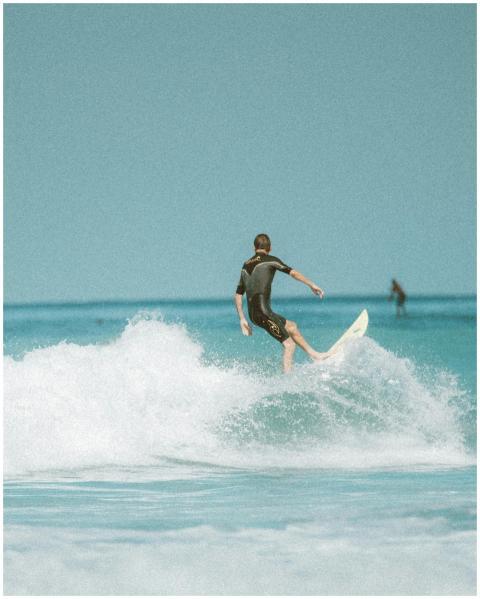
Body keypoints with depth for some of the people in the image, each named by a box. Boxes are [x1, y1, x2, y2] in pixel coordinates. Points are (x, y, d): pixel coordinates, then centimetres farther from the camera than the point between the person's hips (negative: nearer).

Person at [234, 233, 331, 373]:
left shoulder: (246, 266, 19)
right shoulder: (269, 260, 0)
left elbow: (238, 294, 20)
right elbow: (292, 272, -12)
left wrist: (242, 319, 22)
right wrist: (311, 285, -11)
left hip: (253, 314, 8)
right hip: (263, 311, -8)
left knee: (291, 326, 25)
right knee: (289, 345, -7)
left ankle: (314, 354, 28)